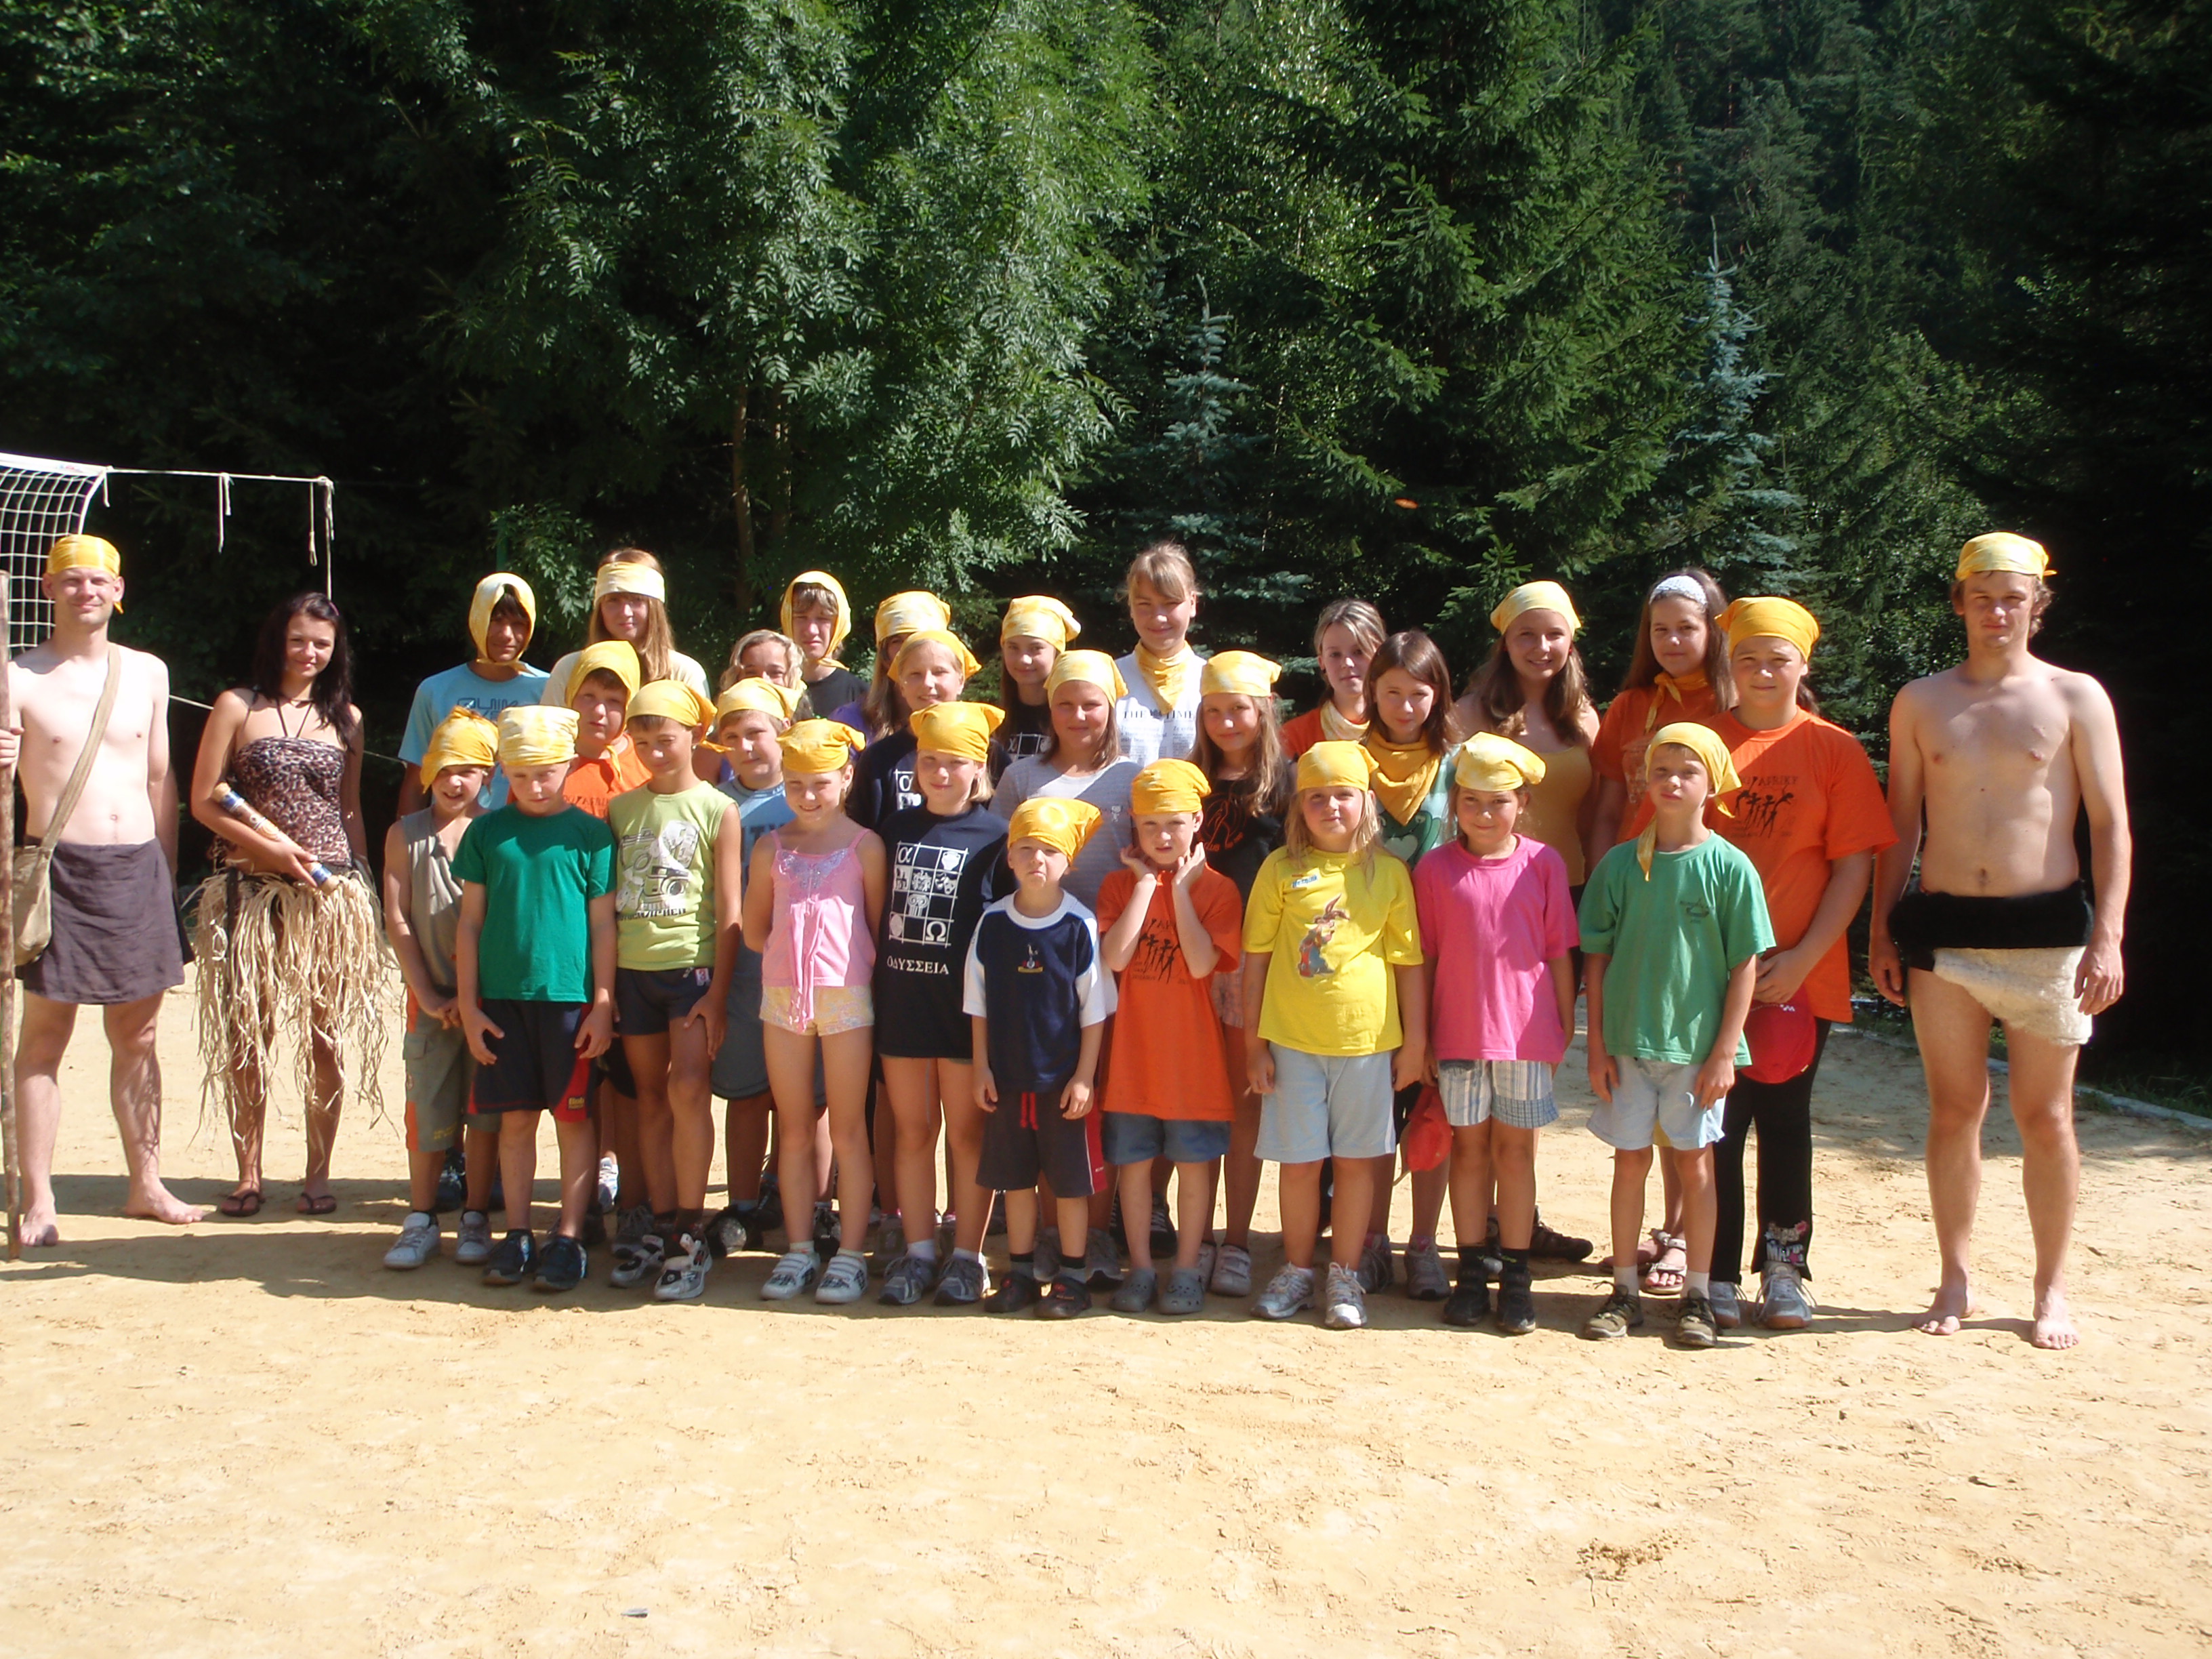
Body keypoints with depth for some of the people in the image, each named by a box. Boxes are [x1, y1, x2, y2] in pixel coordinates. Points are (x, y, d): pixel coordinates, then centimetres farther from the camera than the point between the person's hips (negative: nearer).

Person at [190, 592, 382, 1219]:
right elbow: (203, 801, 1)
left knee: (327, 1032, 0)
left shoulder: (345, 717, 14)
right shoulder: (238, 707, 5)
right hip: (251, 891, -2)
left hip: (331, 894, 2)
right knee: (248, 1033, 1)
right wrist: (271, 849, -9)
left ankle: (318, 1172, 9)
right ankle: (248, 1173, 10)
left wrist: (361, 880, 10)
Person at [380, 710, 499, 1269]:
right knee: (429, 1109, 3)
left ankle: (475, 1217, 16)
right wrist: (428, 993, -4)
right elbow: (397, 919, 2)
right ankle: (420, 1220, 13)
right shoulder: (406, 834, 4)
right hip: (432, 997, 1)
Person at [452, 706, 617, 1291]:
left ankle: (568, 1239, 12)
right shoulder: (487, 832, 6)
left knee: (574, 1118, 3)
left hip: (570, 996, -2)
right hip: (502, 996, 2)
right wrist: (468, 1003, 4)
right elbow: (470, 921, 9)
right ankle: (517, 1235, 19)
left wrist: (604, 1004, -2)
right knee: (515, 1119, 8)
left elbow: (603, 924, 1)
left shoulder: (590, 833, 0)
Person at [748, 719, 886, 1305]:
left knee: (847, 1130, 3)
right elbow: (754, 931, 12)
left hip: (847, 995, -3)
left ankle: (851, 1253, 10)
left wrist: (848, 960, -8)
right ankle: (799, 1250, 19)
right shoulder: (771, 847, 7)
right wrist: (797, 951, 3)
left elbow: (880, 927, 0)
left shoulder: (864, 847, -3)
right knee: (794, 1130, 10)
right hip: (782, 994, 4)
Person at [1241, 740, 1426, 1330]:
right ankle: (1297, 1269, 24)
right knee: (1298, 1162, 7)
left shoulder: (1388, 872, 1)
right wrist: (1253, 1040, 2)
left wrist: (1415, 1040, 4)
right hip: (1292, 1039, 0)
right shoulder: (1281, 869, 0)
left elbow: (1409, 961, 5)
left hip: (1366, 1039, 0)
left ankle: (1344, 1276, 21)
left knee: (1357, 1160, 8)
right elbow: (1256, 957, 3)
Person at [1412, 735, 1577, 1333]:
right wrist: (1420, 1037, 2)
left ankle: (1516, 1277, 15)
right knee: (1469, 1149, 9)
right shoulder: (1436, 868, -1)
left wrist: (1565, 1027, 4)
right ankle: (1470, 1273, 18)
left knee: (1516, 1150, 6)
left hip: (1526, 1032, 0)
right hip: (1459, 1033, 0)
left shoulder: (1543, 863, -1)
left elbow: (1558, 953, 3)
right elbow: (1424, 958, 2)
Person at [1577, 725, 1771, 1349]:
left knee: (1695, 1160, 6)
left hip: (1698, 1043, -1)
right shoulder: (1621, 864, 0)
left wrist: (1725, 1051, -7)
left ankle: (1698, 1295, 17)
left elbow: (1745, 966, -3)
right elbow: (1597, 958, 4)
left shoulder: (1730, 867, -5)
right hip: (1628, 1039, 2)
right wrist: (1597, 1045, 1)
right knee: (1630, 1158, 8)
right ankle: (1624, 1289, 19)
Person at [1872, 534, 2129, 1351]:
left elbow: (2110, 824, -1)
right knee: (1954, 1112, 7)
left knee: (2045, 1117, 4)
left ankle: (2051, 1289, 18)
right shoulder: (1919, 703, 8)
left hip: (2047, 928, -2)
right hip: (1941, 929, 2)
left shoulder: (2076, 698, 2)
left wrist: (2108, 938, -10)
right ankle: (1955, 1280, 19)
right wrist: (1882, 933, 6)